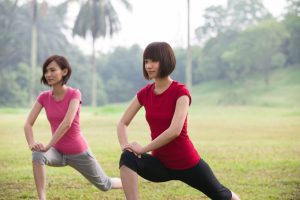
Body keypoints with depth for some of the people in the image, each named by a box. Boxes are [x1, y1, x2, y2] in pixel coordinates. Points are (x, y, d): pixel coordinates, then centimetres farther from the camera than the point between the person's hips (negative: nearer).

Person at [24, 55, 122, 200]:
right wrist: (32, 143, -30)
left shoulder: (74, 94, -19)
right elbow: (28, 124, -11)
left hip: (78, 152, -3)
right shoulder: (44, 97, -5)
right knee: (37, 155, -32)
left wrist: (48, 146, -34)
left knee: (105, 185, 14)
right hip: (58, 151, 3)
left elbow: (67, 123, -32)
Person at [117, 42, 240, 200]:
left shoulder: (180, 92, -18)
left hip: (187, 163, -4)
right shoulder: (144, 93, -2)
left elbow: (175, 130, -29)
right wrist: (125, 146, -19)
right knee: (128, 158, -27)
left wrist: (143, 149, -26)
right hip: (161, 163, 4)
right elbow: (122, 123, 2)